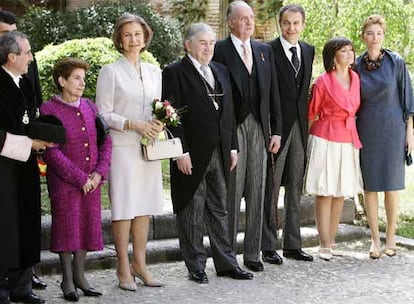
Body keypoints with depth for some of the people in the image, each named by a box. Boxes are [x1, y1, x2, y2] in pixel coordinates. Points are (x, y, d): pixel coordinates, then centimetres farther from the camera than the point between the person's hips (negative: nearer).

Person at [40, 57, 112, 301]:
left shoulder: (89, 106, 8)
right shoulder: (49, 110, -9)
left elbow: (106, 141, 8)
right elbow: (52, 152, -15)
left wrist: (99, 172, -6)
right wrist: (80, 178, -16)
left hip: (92, 181, 5)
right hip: (64, 181, -5)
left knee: (88, 225, 8)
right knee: (67, 226, 1)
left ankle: (80, 274, 22)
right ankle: (67, 279, 13)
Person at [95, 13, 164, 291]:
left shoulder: (154, 72, 13)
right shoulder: (110, 72, -2)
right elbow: (103, 114, -5)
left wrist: (160, 123, -3)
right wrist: (134, 125, -16)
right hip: (123, 147, -5)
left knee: (145, 206, 6)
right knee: (124, 206, -3)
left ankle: (139, 263, 14)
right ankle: (124, 268, 5)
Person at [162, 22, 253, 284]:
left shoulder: (221, 71, 14)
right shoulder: (175, 73, -6)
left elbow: (228, 112, 16)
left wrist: (233, 147, 10)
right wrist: (181, 153, -17)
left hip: (220, 154, 6)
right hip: (192, 156, -6)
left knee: (220, 210, 12)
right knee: (192, 213, 3)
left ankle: (226, 263, 19)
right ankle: (196, 267, 11)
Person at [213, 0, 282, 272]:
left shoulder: (264, 51, 14)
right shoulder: (220, 50, -2)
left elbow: (273, 93, 14)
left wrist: (276, 130, 8)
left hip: (259, 127, 5)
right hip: (232, 127, -5)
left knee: (257, 192, 6)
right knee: (232, 192, -3)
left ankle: (253, 253, 13)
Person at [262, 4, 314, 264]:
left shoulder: (309, 51, 11)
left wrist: (306, 121, 8)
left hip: (299, 126, 6)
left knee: (295, 189, 11)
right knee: (271, 189, 0)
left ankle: (293, 245, 20)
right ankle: (268, 247, 6)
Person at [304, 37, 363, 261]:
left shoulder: (356, 78, 7)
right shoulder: (323, 82, -10)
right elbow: (311, 114, -1)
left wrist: (355, 137, 14)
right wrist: (312, 138, 4)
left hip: (349, 141, 6)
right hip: (326, 139, -6)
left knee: (341, 193, 9)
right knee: (325, 192, -4)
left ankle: (331, 242, 18)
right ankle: (324, 245, 1)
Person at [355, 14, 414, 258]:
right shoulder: (357, 65, 2)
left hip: (392, 129, -2)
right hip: (366, 131, 2)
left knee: (391, 184, 2)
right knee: (369, 185, 3)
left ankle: (391, 238, 12)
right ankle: (375, 239, 10)